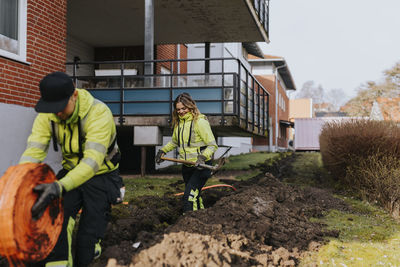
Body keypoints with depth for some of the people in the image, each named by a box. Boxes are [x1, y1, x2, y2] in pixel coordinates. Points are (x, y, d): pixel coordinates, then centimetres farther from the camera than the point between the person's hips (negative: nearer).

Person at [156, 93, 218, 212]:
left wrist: (203, 157, -30)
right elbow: (174, 142, 26)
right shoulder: (178, 121, 8)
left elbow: (212, 145, -16)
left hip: (201, 166, -7)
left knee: (189, 196, -18)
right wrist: (162, 151, 16)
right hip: (186, 166, 7)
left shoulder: (200, 121, -15)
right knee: (195, 195, 17)